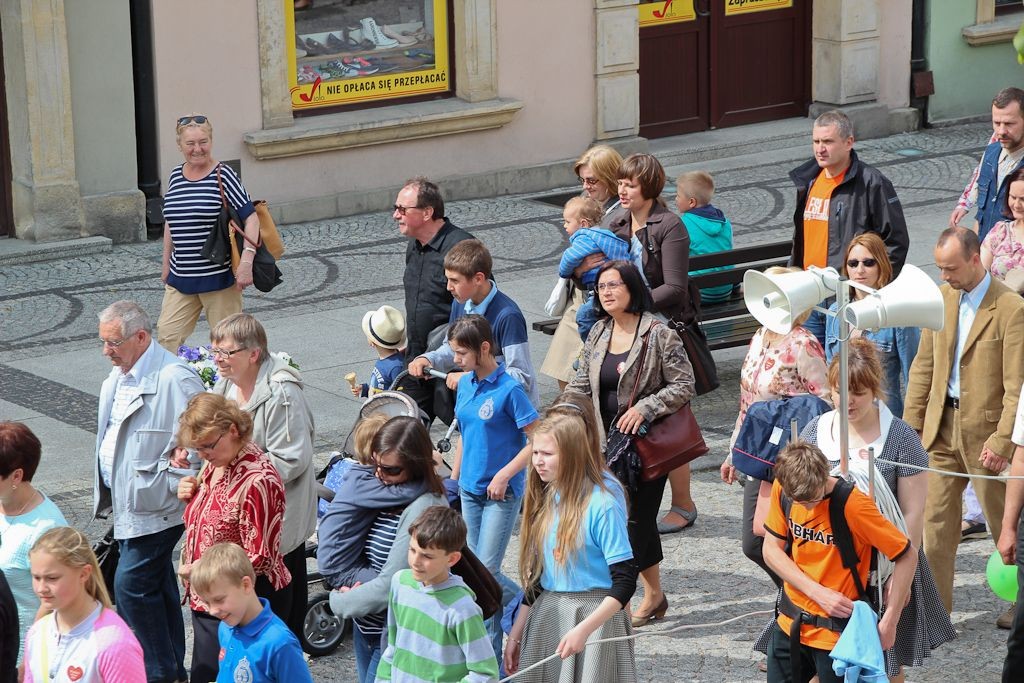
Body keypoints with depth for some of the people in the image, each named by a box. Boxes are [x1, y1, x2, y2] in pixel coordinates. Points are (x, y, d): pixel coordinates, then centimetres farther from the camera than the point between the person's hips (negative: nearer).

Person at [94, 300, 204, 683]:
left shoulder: (175, 379, -21)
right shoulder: (119, 376, 9)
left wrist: (163, 477, -19)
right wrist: (109, 496, 17)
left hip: (154, 507, -9)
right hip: (129, 504, 9)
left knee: (131, 585, -10)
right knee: (157, 586, 16)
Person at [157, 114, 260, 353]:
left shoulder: (222, 176, -9)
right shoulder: (175, 176, 7)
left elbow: (250, 217, -13)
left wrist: (246, 261, -23)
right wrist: (166, 263, 20)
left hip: (218, 276, -5)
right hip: (180, 277, 5)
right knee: (167, 337, 0)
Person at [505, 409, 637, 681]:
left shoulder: (602, 503, -16)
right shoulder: (546, 498, 4)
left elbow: (625, 581, -18)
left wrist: (583, 629, -26)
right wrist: (516, 633, 12)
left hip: (595, 616, -6)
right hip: (545, 616, 6)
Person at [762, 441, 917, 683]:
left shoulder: (853, 505, -24)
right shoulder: (782, 490, -9)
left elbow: (907, 556, -18)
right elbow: (771, 549, -2)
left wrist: (888, 623, -18)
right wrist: (816, 591, -16)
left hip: (836, 633, -5)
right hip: (789, 624, 5)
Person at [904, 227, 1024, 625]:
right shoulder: (941, 297, 4)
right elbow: (923, 365, 10)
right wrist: (911, 423, 5)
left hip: (985, 428, -5)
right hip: (941, 426, 5)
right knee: (934, 517, 5)